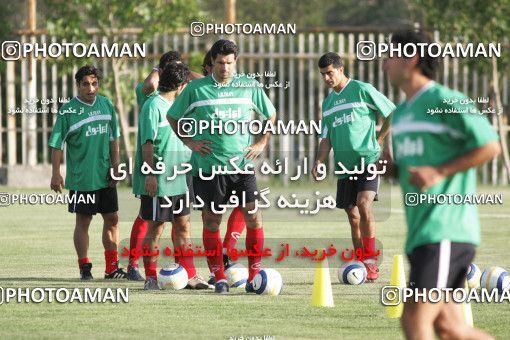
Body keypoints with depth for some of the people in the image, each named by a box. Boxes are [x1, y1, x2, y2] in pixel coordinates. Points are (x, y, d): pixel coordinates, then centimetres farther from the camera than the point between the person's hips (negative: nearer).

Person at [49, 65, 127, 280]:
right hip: (81, 179, -5)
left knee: (112, 219, 8)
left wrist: (115, 165, 8)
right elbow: (57, 144, -7)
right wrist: (56, 174, -11)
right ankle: (84, 268, 9)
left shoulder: (106, 105, 5)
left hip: (105, 176, 5)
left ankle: (112, 267, 17)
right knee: (83, 221, 1)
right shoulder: (68, 110, -9)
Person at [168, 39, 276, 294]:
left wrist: (261, 143, 9)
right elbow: (173, 117, 11)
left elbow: (270, 115, 19)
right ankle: (219, 277, 9)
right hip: (209, 165, -1)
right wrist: (189, 141, 1)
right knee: (211, 220, 1)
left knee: (253, 216, -7)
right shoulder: (196, 89, 0)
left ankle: (254, 275, 2)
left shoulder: (249, 86, 4)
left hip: (242, 164, 1)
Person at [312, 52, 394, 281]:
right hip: (344, 166, 7)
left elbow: (393, 114, -1)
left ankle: (371, 262, -19)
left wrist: (378, 140, -2)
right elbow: (326, 139, 14)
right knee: (352, 215, 7)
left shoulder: (362, 90, -3)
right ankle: (360, 265, 14)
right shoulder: (328, 103, 16)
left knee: (363, 204, -23)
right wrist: (319, 162, -2)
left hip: (367, 159, -7)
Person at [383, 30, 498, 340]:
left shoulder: (447, 102, -9)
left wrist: (439, 172, -18)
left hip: (446, 232, -9)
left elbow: (490, 147, -12)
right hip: (420, 233, 9)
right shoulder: (402, 113, 19)